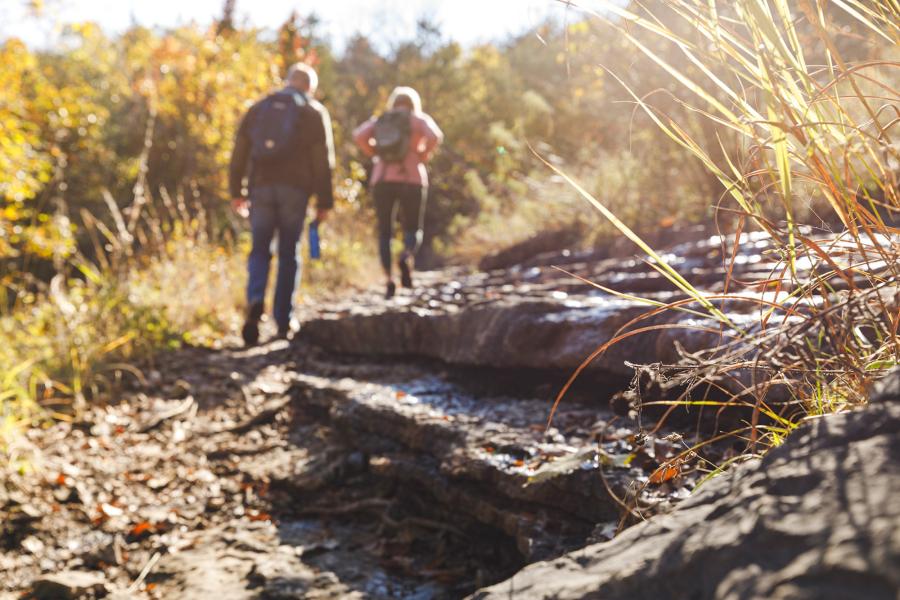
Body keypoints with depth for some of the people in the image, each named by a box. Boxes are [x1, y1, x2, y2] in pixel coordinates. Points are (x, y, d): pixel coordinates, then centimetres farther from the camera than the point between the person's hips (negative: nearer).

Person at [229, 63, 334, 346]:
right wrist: (324, 202, 1)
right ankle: (283, 322, 6)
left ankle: (256, 300, -18)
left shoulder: (258, 108, 15)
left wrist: (237, 191, 12)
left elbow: (239, 153, 10)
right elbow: (323, 162, -1)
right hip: (295, 189, -2)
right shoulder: (314, 112, 5)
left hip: (261, 187, 2)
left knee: (260, 250, 9)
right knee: (288, 254, 6)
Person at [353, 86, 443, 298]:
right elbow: (435, 136, -13)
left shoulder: (379, 121, 15)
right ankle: (406, 258, -24)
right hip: (411, 180, -2)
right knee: (413, 231, 8)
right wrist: (423, 156, 1)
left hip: (381, 180, 2)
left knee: (384, 233, 9)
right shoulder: (419, 119, 8)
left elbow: (358, 135, -3)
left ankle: (389, 279, -6)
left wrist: (374, 155, 6)